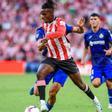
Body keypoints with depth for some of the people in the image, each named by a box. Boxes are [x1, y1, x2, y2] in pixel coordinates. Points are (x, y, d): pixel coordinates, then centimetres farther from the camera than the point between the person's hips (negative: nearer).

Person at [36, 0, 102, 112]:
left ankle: (95, 101, 37)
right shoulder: (44, 25, 4)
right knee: (40, 73, -27)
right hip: (52, 59, 4)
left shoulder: (59, 22, -16)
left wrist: (47, 37, -53)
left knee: (80, 84, 9)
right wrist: (43, 45, 10)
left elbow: (60, 32, -41)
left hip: (66, 59, -4)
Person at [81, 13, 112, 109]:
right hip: (96, 64, 2)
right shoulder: (87, 35, 5)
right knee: (95, 83, -17)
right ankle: (102, 79, 18)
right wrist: (83, 58, 10)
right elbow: (86, 48, 21)